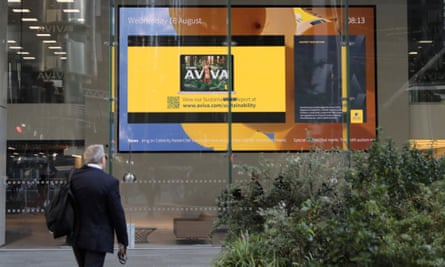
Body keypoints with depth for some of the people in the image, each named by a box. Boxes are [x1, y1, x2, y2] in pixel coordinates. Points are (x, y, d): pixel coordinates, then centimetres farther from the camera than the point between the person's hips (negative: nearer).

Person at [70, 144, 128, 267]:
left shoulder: (74, 177, -1)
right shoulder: (109, 182, -14)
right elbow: (117, 214, -10)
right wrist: (123, 241, -3)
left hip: (77, 236, 6)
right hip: (97, 239, -6)